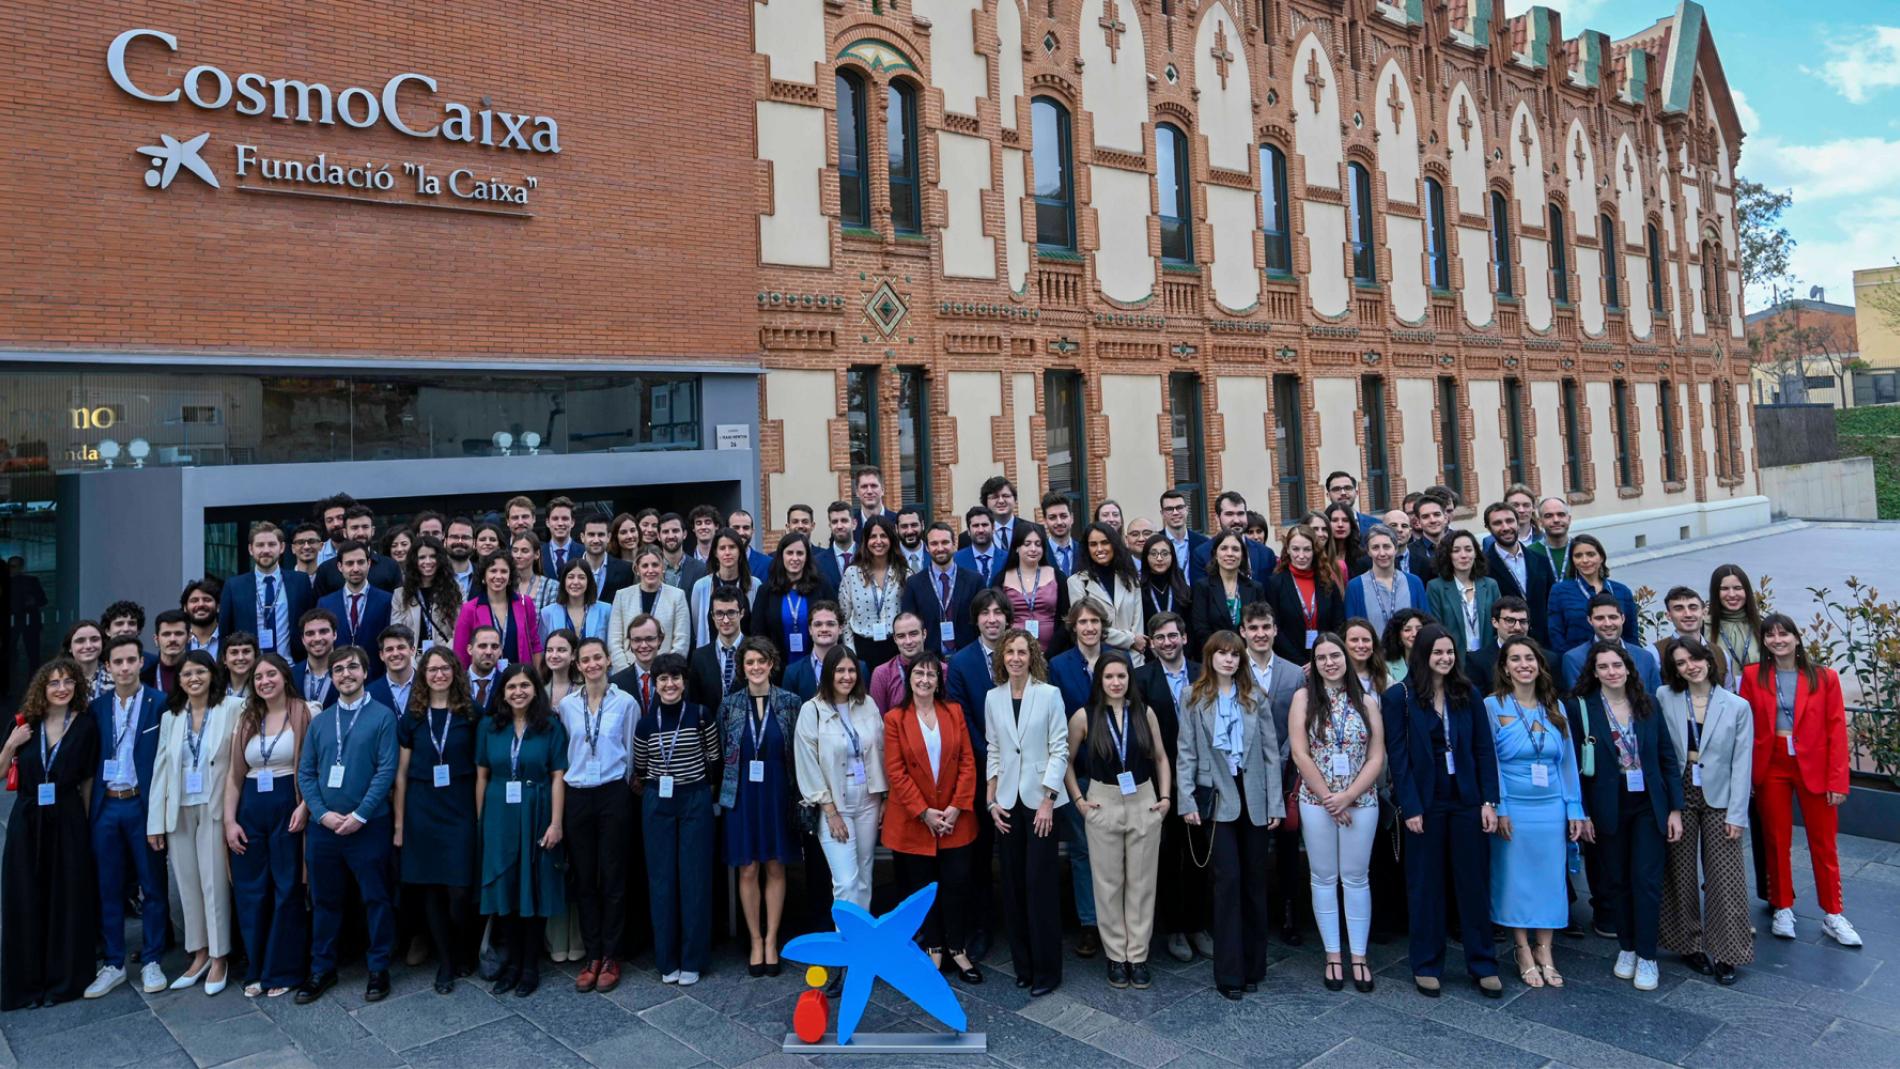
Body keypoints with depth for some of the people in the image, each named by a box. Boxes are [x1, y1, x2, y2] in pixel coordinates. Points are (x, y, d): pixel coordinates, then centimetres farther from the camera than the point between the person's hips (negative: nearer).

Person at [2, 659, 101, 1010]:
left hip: (67, 822, -1)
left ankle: (63, 979, 18)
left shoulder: (86, 726, -2)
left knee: (67, 900, 5)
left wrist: (86, 821, -2)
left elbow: (88, 779, 1)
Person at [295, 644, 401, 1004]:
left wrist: (360, 815, -15)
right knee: (324, 900, 13)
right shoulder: (319, 721, 9)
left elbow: (386, 770, -10)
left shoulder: (382, 716, -4)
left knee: (376, 899, 4)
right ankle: (322, 968, 27)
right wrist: (323, 813, -8)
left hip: (368, 826, -4)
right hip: (324, 826, 4)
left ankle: (379, 969, 17)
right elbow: (305, 772, 6)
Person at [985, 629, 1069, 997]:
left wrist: (1047, 801, -12)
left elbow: (1059, 750, -6)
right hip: (1007, 801, 4)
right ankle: (1022, 963, 20)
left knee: (1039, 883, -3)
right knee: (1013, 884, 8)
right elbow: (993, 752, 9)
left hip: (1040, 799, -3)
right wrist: (991, 800, 2)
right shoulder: (993, 697, 5)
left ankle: (1046, 969, 9)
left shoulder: (1049, 694, -6)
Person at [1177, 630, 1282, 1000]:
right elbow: (1186, 753, -1)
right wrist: (1187, 801, -9)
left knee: (1255, 879, 9)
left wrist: (1275, 803, -1)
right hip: (1217, 796, -2)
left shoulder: (1255, 698, 5)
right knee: (1229, 877, -5)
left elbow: (1271, 752, 4)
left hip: (1254, 797, 2)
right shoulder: (1195, 699, 1)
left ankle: (1253, 965, 21)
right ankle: (1229, 972, 3)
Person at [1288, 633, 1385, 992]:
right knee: (1324, 878, 7)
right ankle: (1332, 956, 17)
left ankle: (1359, 957, 17)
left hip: (1361, 801, 1)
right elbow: (1300, 754, -6)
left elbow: (1377, 758, -1)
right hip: (1316, 802, -1)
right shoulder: (1304, 697, -1)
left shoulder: (1367, 701, 4)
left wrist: (1347, 796, -11)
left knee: (1356, 878, 7)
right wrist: (1328, 798, -9)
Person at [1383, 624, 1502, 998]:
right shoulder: (1399, 697, -5)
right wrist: (1410, 808, -12)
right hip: (1425, 804, -3)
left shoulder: (1468, 694, 5)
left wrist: (1489, 801, -3)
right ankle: (1426, 965, 18)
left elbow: (1484, 750, 4)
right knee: (1425, 884, 7)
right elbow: (1398, 756, -7)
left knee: (1475, 882, 9)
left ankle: (1483, 964, 21)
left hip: (1467, 800, 3)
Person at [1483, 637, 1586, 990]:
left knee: (1550, 877, 7)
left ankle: (1544, 951, 19)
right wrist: (1498, 808, -13)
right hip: (1512, 808, -3)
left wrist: (1575, 809, 5)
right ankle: (1524, 952, 16)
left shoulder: (1556, 708, 8)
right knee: (1515, 878, 4)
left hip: (1551, 808, 3)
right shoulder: (1492, 705, -4)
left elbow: (1567, 760, 9)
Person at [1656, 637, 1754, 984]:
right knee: (1681, 874, 9)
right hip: (1678, 796, 1)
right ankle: (1690, 944, 23)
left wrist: (1736, 814, -6)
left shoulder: (1738, 706, -3)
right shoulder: (1664, 698, -3)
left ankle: (1726, 953, 14)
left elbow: (1742, 764, -4)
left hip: (1719, 800, -1)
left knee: (1724, 877, 2)